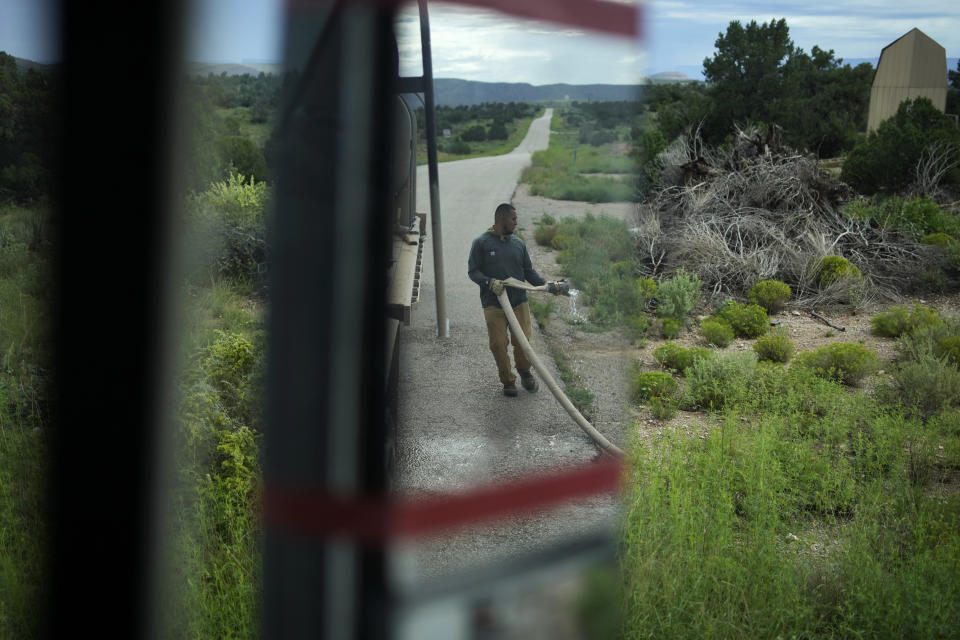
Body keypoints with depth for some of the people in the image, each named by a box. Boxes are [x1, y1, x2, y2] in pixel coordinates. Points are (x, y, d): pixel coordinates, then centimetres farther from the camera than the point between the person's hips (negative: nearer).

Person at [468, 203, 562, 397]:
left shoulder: (518, 243, 12)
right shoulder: (481, 243, -1)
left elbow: (529, 272, 16)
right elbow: (473, 271, -2)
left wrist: (548, 285, 4)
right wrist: (489, 282, -19)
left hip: (519, 302, 3)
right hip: (493, 304, -3)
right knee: (498, 344, -1)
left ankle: (525, 372, 28)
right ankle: (508, 381, 16)